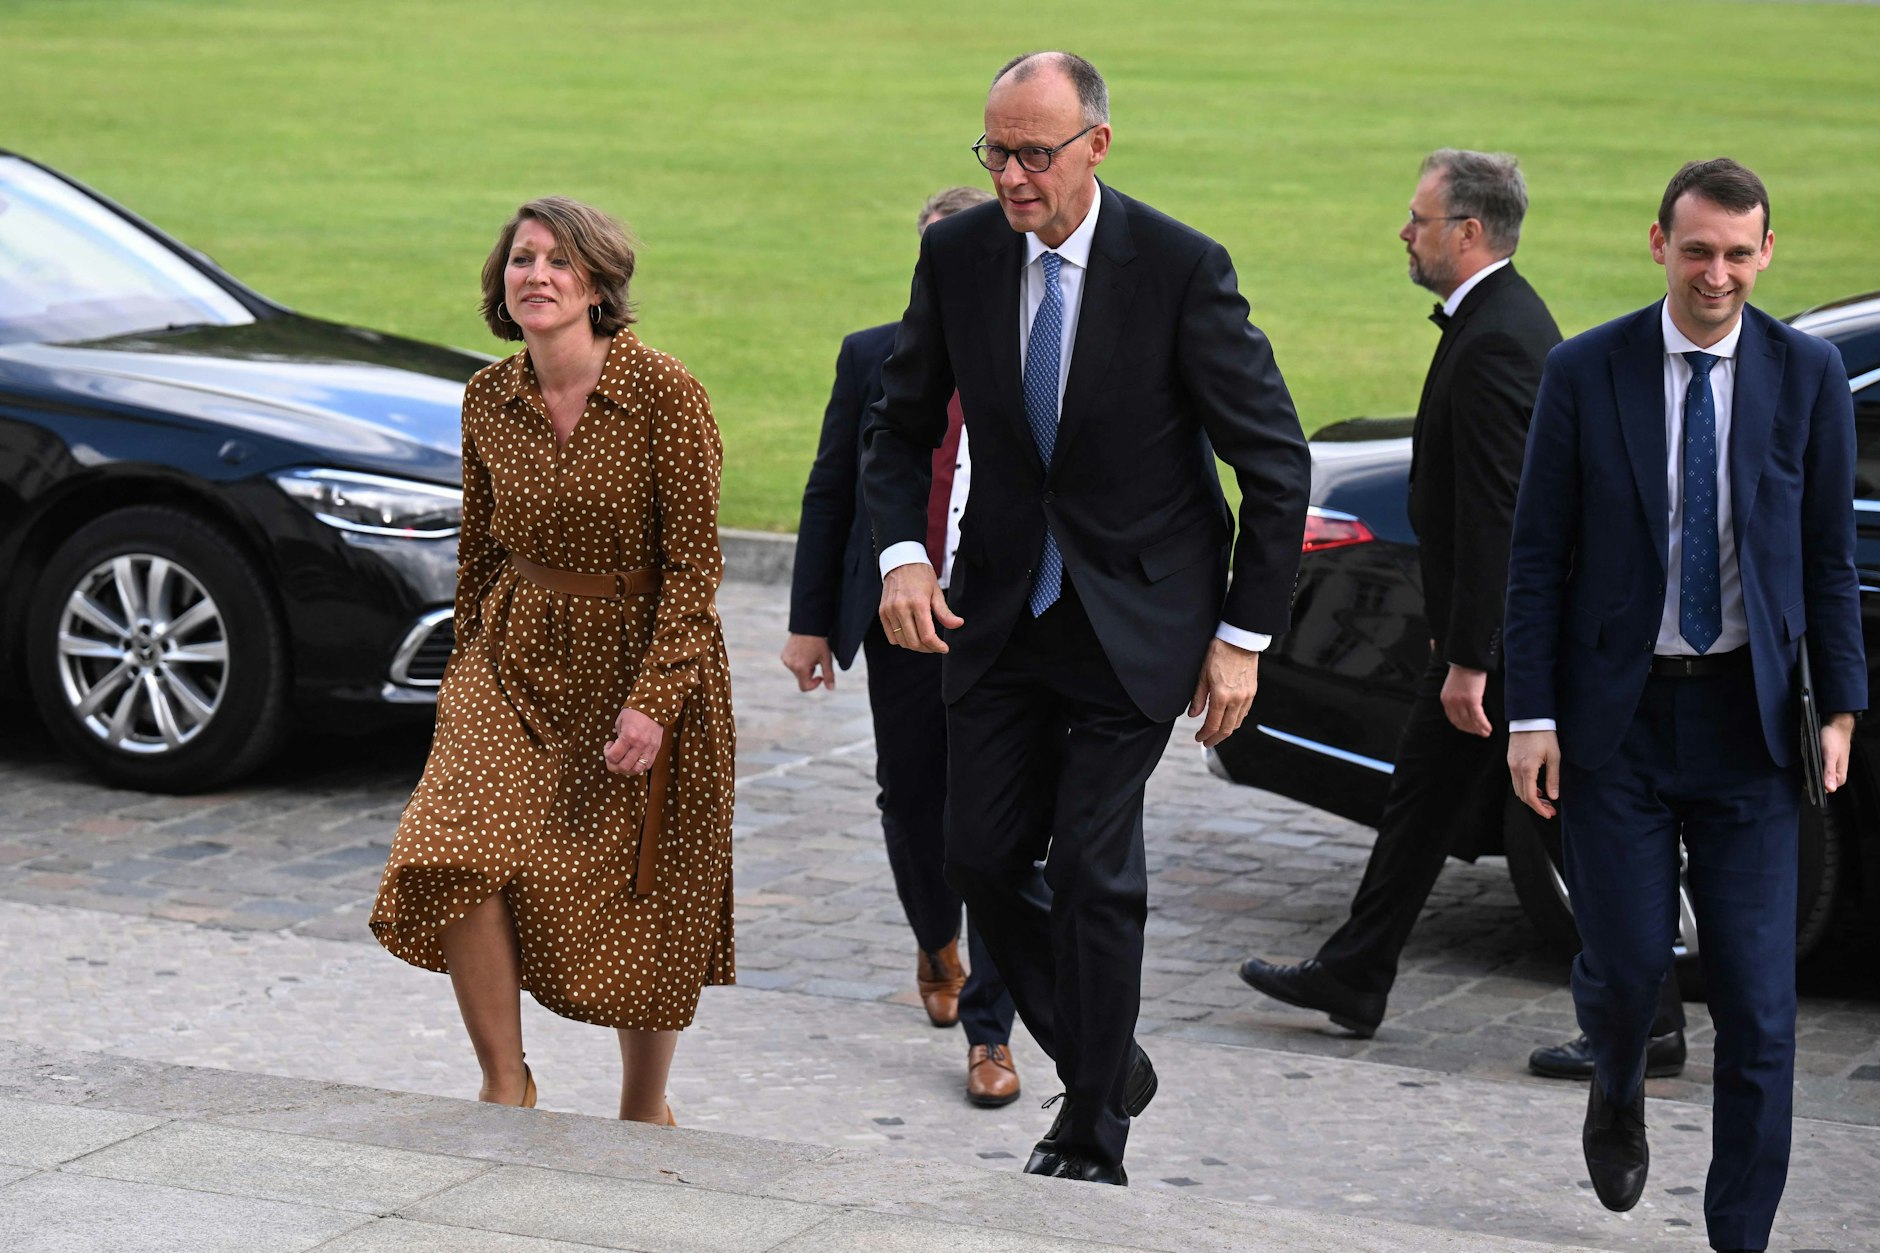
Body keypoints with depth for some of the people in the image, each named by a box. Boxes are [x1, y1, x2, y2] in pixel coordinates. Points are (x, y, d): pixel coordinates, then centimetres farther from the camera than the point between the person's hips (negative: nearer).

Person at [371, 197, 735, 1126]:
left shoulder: (665, 394, -14)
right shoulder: (488, 398, 1)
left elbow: (694, 563, -13)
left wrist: (653, 700, -19)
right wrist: (463, 666, 15)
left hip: (642, 661, -3)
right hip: (516, 656, 4)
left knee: (641, 899, 7)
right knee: (457, 849, -17)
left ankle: (645, 1106, 28)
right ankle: (504, 1082, 1)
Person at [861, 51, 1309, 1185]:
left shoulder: (1183, 269, -15)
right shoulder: (958, 255, -3)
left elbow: (1276, 462, -9)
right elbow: (901, 425, 9)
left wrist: (1244, 636, -10)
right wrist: (902, 552, -10)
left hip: (1136, 614, -4)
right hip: (1001, 610, 5)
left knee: (1093, 865, -7)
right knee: (982, 856, 3)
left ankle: (1094, 1138, 7)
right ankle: (1108, 1064, 25)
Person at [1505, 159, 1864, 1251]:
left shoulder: (1808, 374, 0)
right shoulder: (1586, 372, -3)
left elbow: (1829, 553, 5)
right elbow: (1538, 556, -1)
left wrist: (1842, 706, -1)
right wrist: (1532, 716, -5)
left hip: (1747, 718, 1)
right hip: (1618, 713, -1)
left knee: (1758, 997, -1)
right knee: (1627, 961, 2)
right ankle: (1619, 1093, 38)